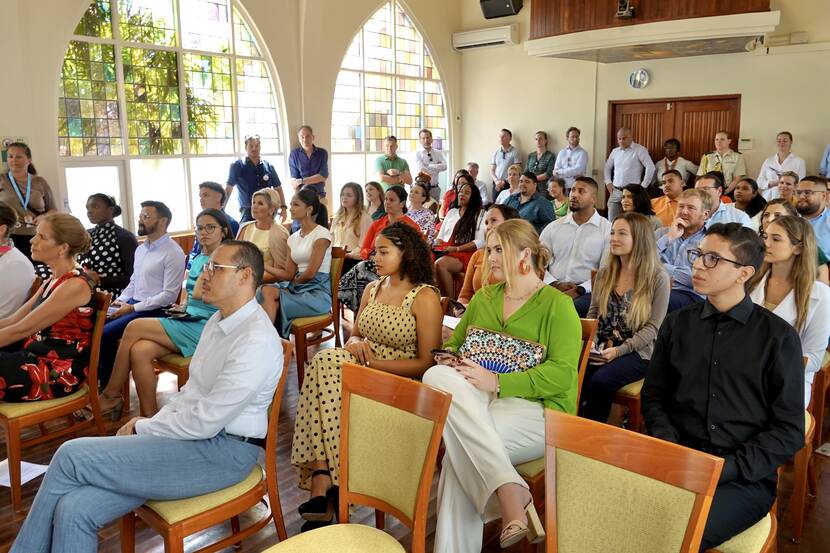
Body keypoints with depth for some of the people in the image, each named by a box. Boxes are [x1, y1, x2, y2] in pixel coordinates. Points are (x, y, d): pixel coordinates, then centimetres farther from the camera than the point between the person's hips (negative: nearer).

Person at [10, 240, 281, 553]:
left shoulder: (256, 341, -20)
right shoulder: (219, 320, 12)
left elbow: (204, 422, -20)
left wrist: (142, 428, -6)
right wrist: (152, 422, 4)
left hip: (223, 450, -8)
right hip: (190, 432, 8)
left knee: (71, 456, -12)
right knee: (75, 509, -10)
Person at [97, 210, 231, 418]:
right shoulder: (198, 259, 20)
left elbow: (198, 293, -15)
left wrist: (208, 266, -6)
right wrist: (182, 307, 7)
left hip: (204, 328, -7)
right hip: (188, 322, 7)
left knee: (134, 327, -17)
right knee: (139, 351, -21)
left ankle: (110, 396, -4)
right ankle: (149, 417, -14)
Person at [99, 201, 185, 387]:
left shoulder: (173, 253, -14)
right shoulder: (141, 248, 15)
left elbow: (169, 295, -18)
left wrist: (132, 308, -18)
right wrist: (119, 301, 4)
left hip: (154, 310, -8)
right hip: (133, 303, 9)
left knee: (105, 334, -20)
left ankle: (108, 386, -2)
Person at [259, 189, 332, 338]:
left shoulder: (321, 234, -6)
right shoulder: (293, 238, 17)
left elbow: (310, 273, -11)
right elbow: (289, 273, 8)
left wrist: (294, 282, 4)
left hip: (317, 292, -6)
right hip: (295, 286, 6)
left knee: (270, 304, -26)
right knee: (266, 290, -25)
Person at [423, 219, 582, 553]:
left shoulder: (557, 305, 1)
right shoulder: (483, 298, 18)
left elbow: (562, 373, -10)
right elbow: (454, 344, 26)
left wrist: (497, 382, -18)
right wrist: (450, 360, 1)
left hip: (535, 408, -5)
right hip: (474, 401, 5)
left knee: (460, 453, -31)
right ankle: (509, 492, -34)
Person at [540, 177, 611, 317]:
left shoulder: (607, 230, 4)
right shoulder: (553, 227, 15)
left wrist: (580, 290, -16)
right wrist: (555, 284, -7)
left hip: (586, 292, -3)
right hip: (552, 289, 3)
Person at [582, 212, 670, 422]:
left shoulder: (658, 278, -5)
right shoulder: (605, 272, 10)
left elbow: (652, 328, -7)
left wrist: (619, 351, -18)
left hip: (637, 352, -4)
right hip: (601, 348, 4)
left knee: (600, 381, -30)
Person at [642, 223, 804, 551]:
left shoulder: (779, 337, 1)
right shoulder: (676, 324, 11)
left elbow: (789, 432, -1)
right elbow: (653, 396, 13)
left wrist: (726, 467, -13)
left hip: (746, 478, -3)